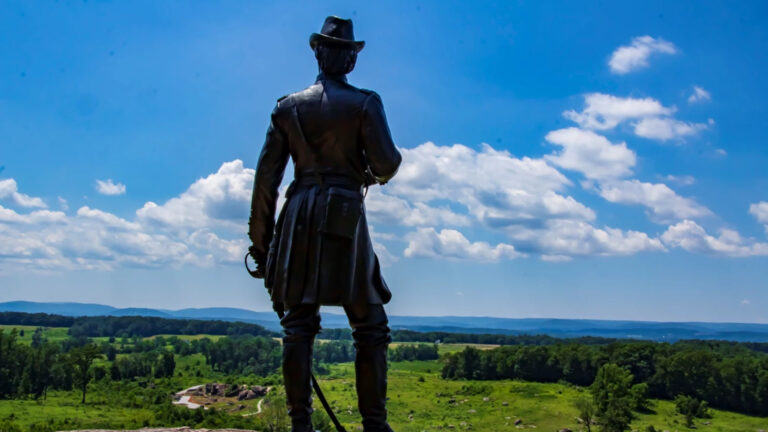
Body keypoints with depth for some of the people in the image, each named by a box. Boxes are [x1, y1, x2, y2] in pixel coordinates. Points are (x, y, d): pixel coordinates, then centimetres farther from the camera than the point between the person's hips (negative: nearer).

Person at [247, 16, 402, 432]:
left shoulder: (287, 106, 10)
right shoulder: (365, 102, 1)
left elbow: (266, 177, 6)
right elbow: (385, 165, -7)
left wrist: (261, 240, 11)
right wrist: (391, 162, 18)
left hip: (298, 219, 3)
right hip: (346, 218, -3)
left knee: (298, 325, 6)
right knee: (370, 327, 4)